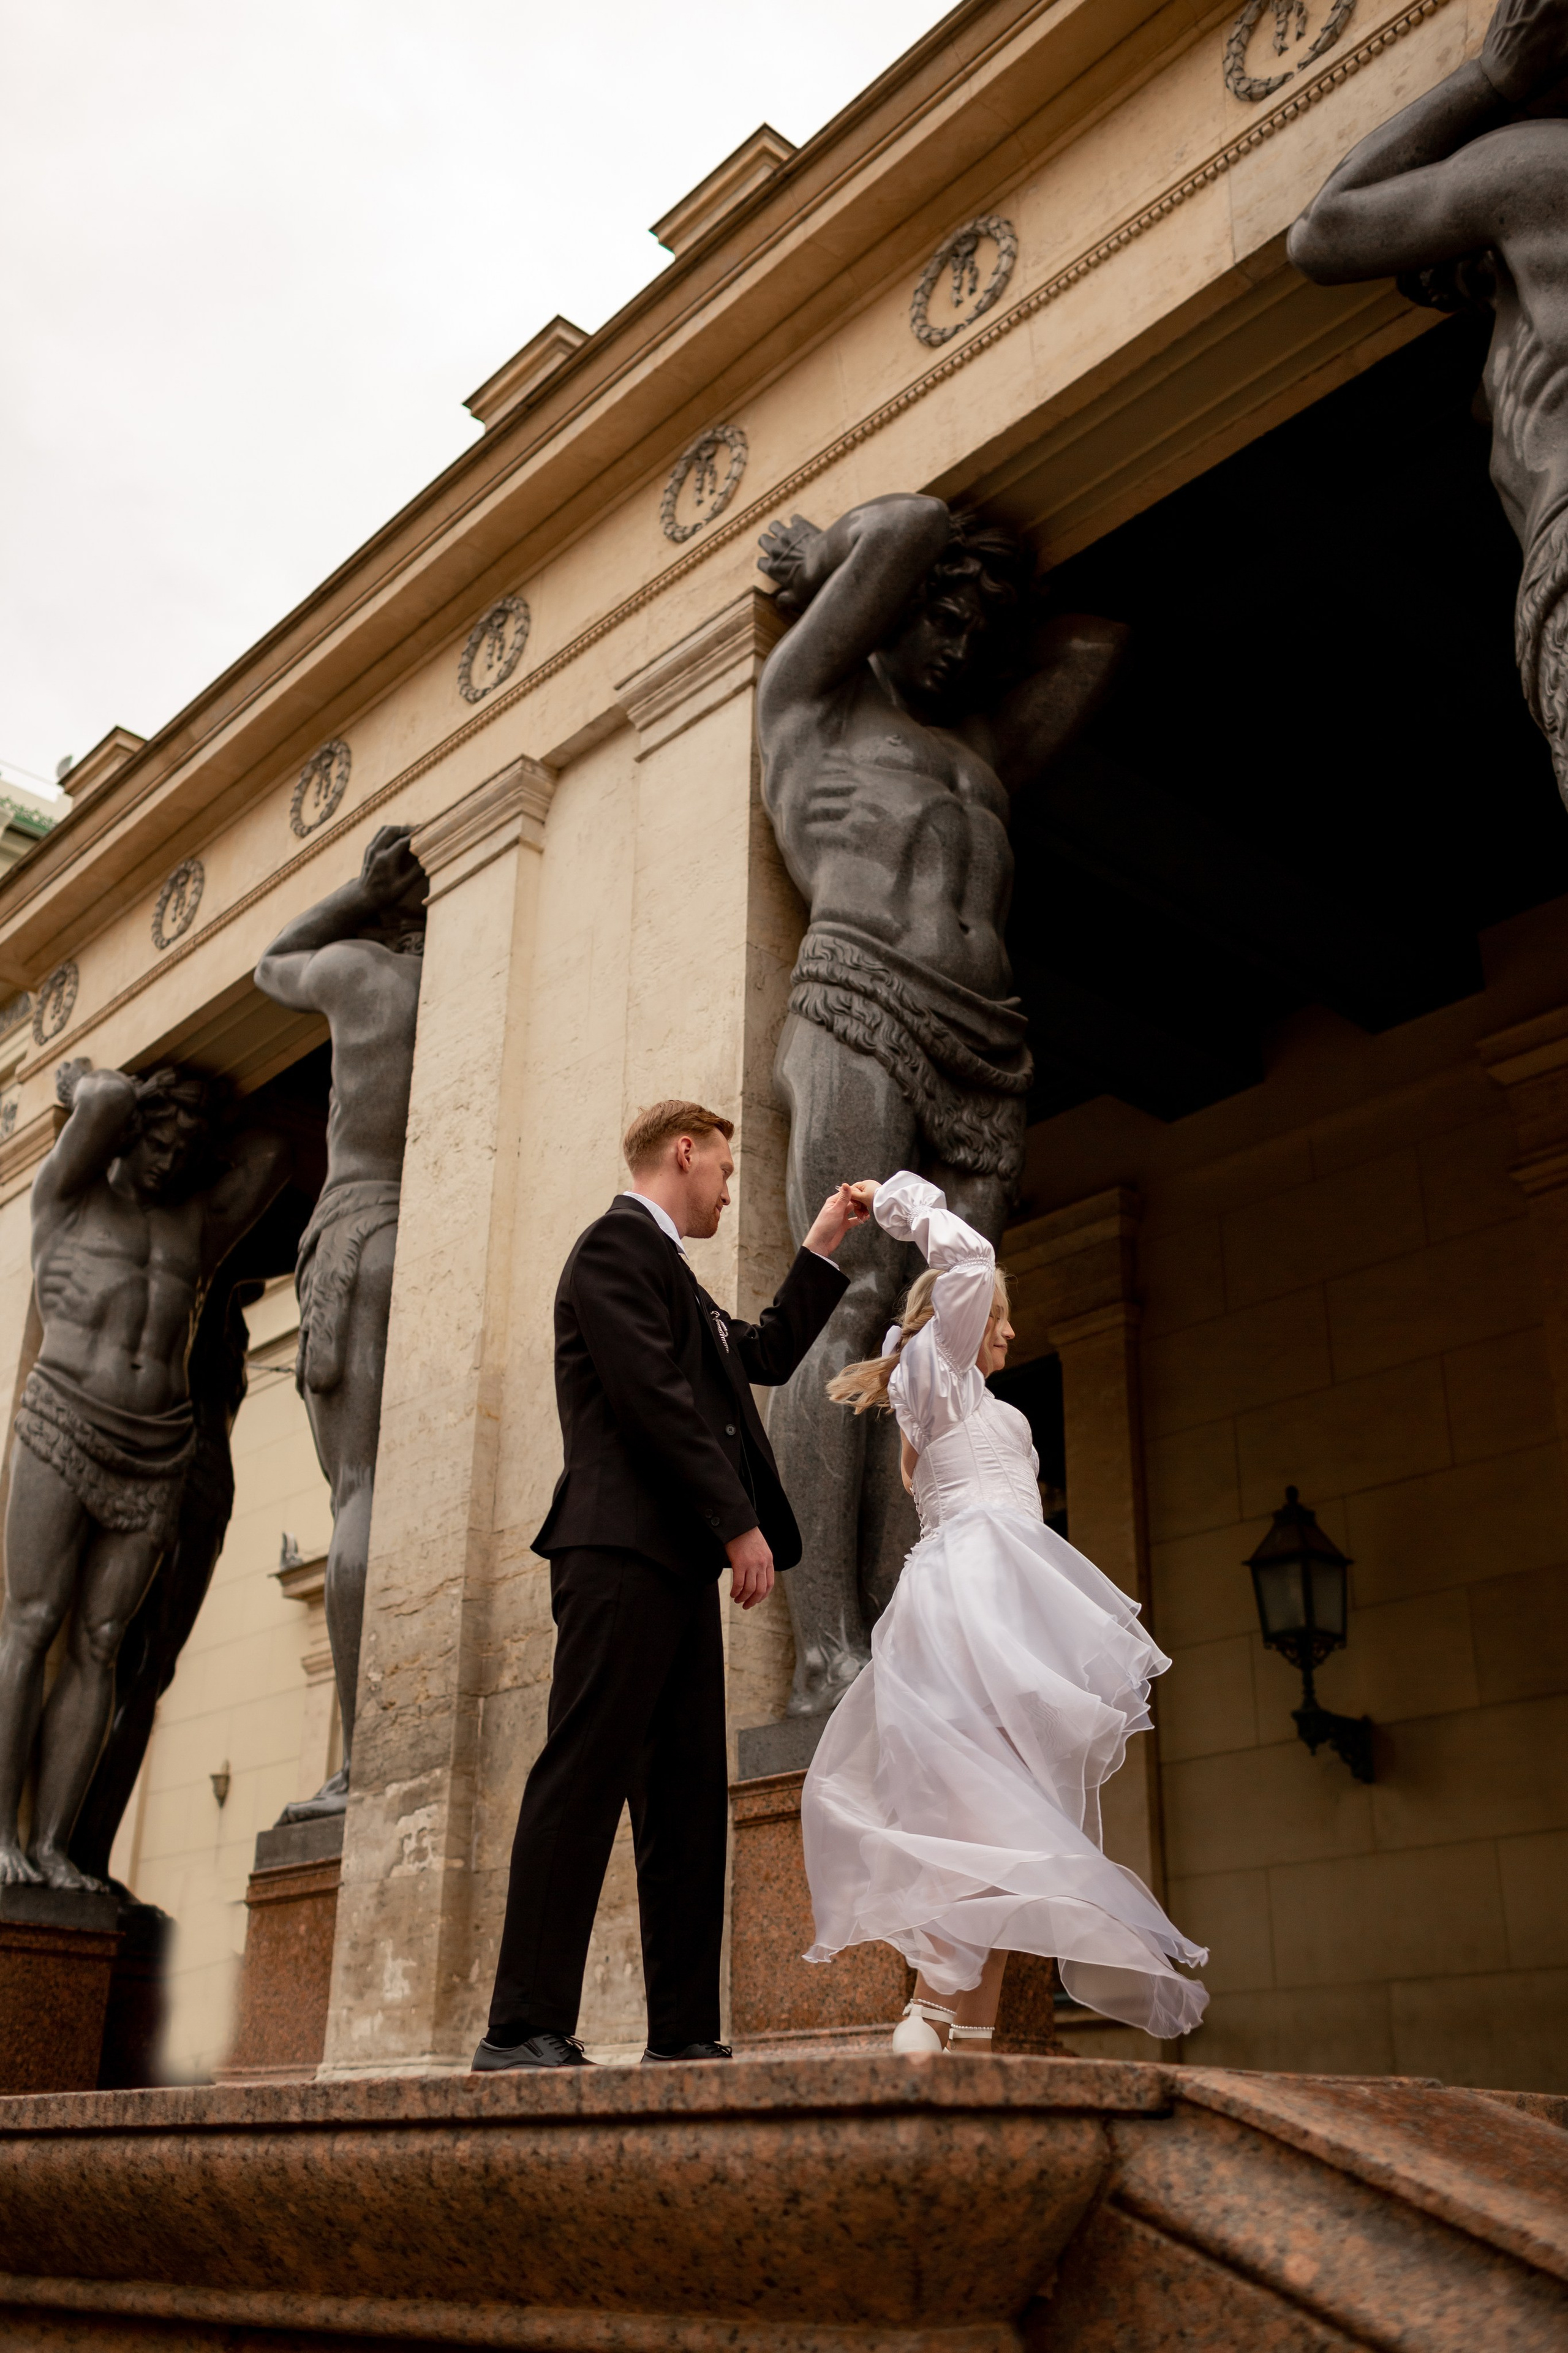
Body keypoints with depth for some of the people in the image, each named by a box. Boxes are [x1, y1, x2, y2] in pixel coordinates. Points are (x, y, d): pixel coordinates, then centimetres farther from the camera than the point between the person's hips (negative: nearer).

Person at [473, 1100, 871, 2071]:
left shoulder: (669, 1272, 27)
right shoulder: (617, 1246, -3)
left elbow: (766, 1355, 35)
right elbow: (654, 1397, -13)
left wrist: (822, 1250, 33)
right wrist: (740, 1524, -14)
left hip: (677, 1565, 10)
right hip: (623, 1551, -10)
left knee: (690, 1800, 6)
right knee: (585, 1780, -11)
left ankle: (685, 2032, 7)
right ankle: (526, 2028, -9)